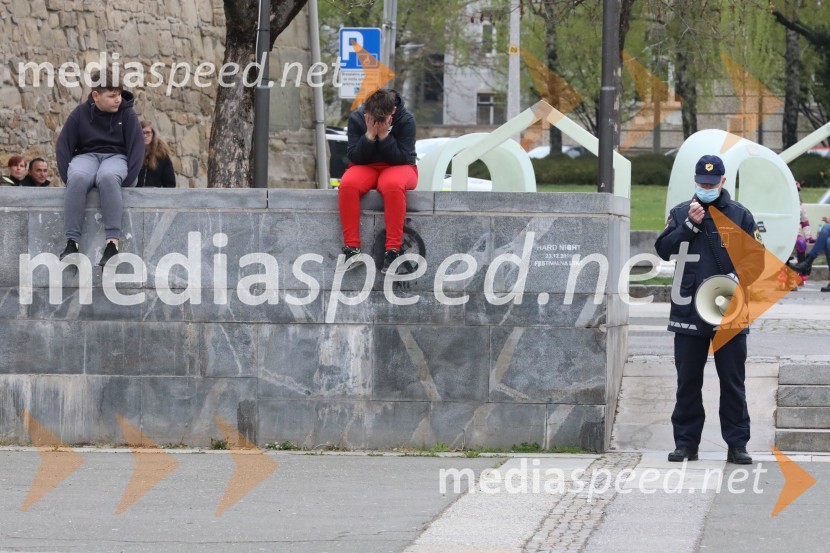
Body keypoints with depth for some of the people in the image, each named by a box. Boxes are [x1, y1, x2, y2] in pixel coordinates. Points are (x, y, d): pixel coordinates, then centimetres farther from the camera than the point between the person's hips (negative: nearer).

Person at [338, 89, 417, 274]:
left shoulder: (406, 120, -12)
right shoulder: (356, 118, -7)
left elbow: (402, 158, -16)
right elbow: (355, 157, -9)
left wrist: (384, 135, -25)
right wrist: (370, 134, -22)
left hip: (397, 168, -2)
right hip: (365, 168, 2)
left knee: (393, 185, -41)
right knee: (348, 184, -34)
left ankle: (393, 250, -39)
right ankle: (352, 248, -33)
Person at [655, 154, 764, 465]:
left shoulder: (739, 215, 5)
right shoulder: (680, 213, 9)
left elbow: (756, 258, 3)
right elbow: (663, 249, 0)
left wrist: (738, 277, -14)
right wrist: (690, 225, -11)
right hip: (689, 310, 1)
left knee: (732, 381, 0)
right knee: (688, 381, 6)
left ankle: (737, 444, 4)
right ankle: (686, 443, 12)